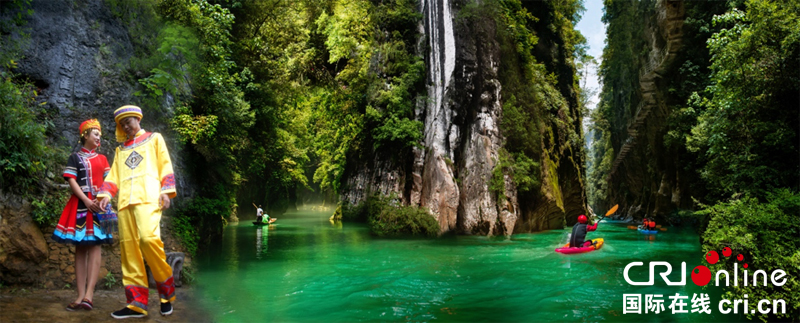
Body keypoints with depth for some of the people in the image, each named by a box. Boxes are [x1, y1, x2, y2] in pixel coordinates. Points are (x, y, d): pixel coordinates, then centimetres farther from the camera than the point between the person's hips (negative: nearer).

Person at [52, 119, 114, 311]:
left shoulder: (102, 159, 18)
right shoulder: (75, 157, 9)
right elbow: (72, 182, -2)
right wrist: (86, 201, -14)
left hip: (99, 205, 2)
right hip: (80, 205, -1)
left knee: (95, 246, -10)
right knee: (80, 248, -1)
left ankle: (89, 294, -18)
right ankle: (81, 296, -4)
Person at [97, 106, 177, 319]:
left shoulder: (154, 139, 18)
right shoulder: (120, 149, 28)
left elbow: (165, 166, 8)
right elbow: (114, 175, 18)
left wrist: (166, 191, -6)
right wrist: (106, 193, -1)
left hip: (148, 197, -5)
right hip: (125, 202, 5)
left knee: (148, 238, -24)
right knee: (128, 248, -3)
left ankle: (166, 289, -6)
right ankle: (137, 303, -1)